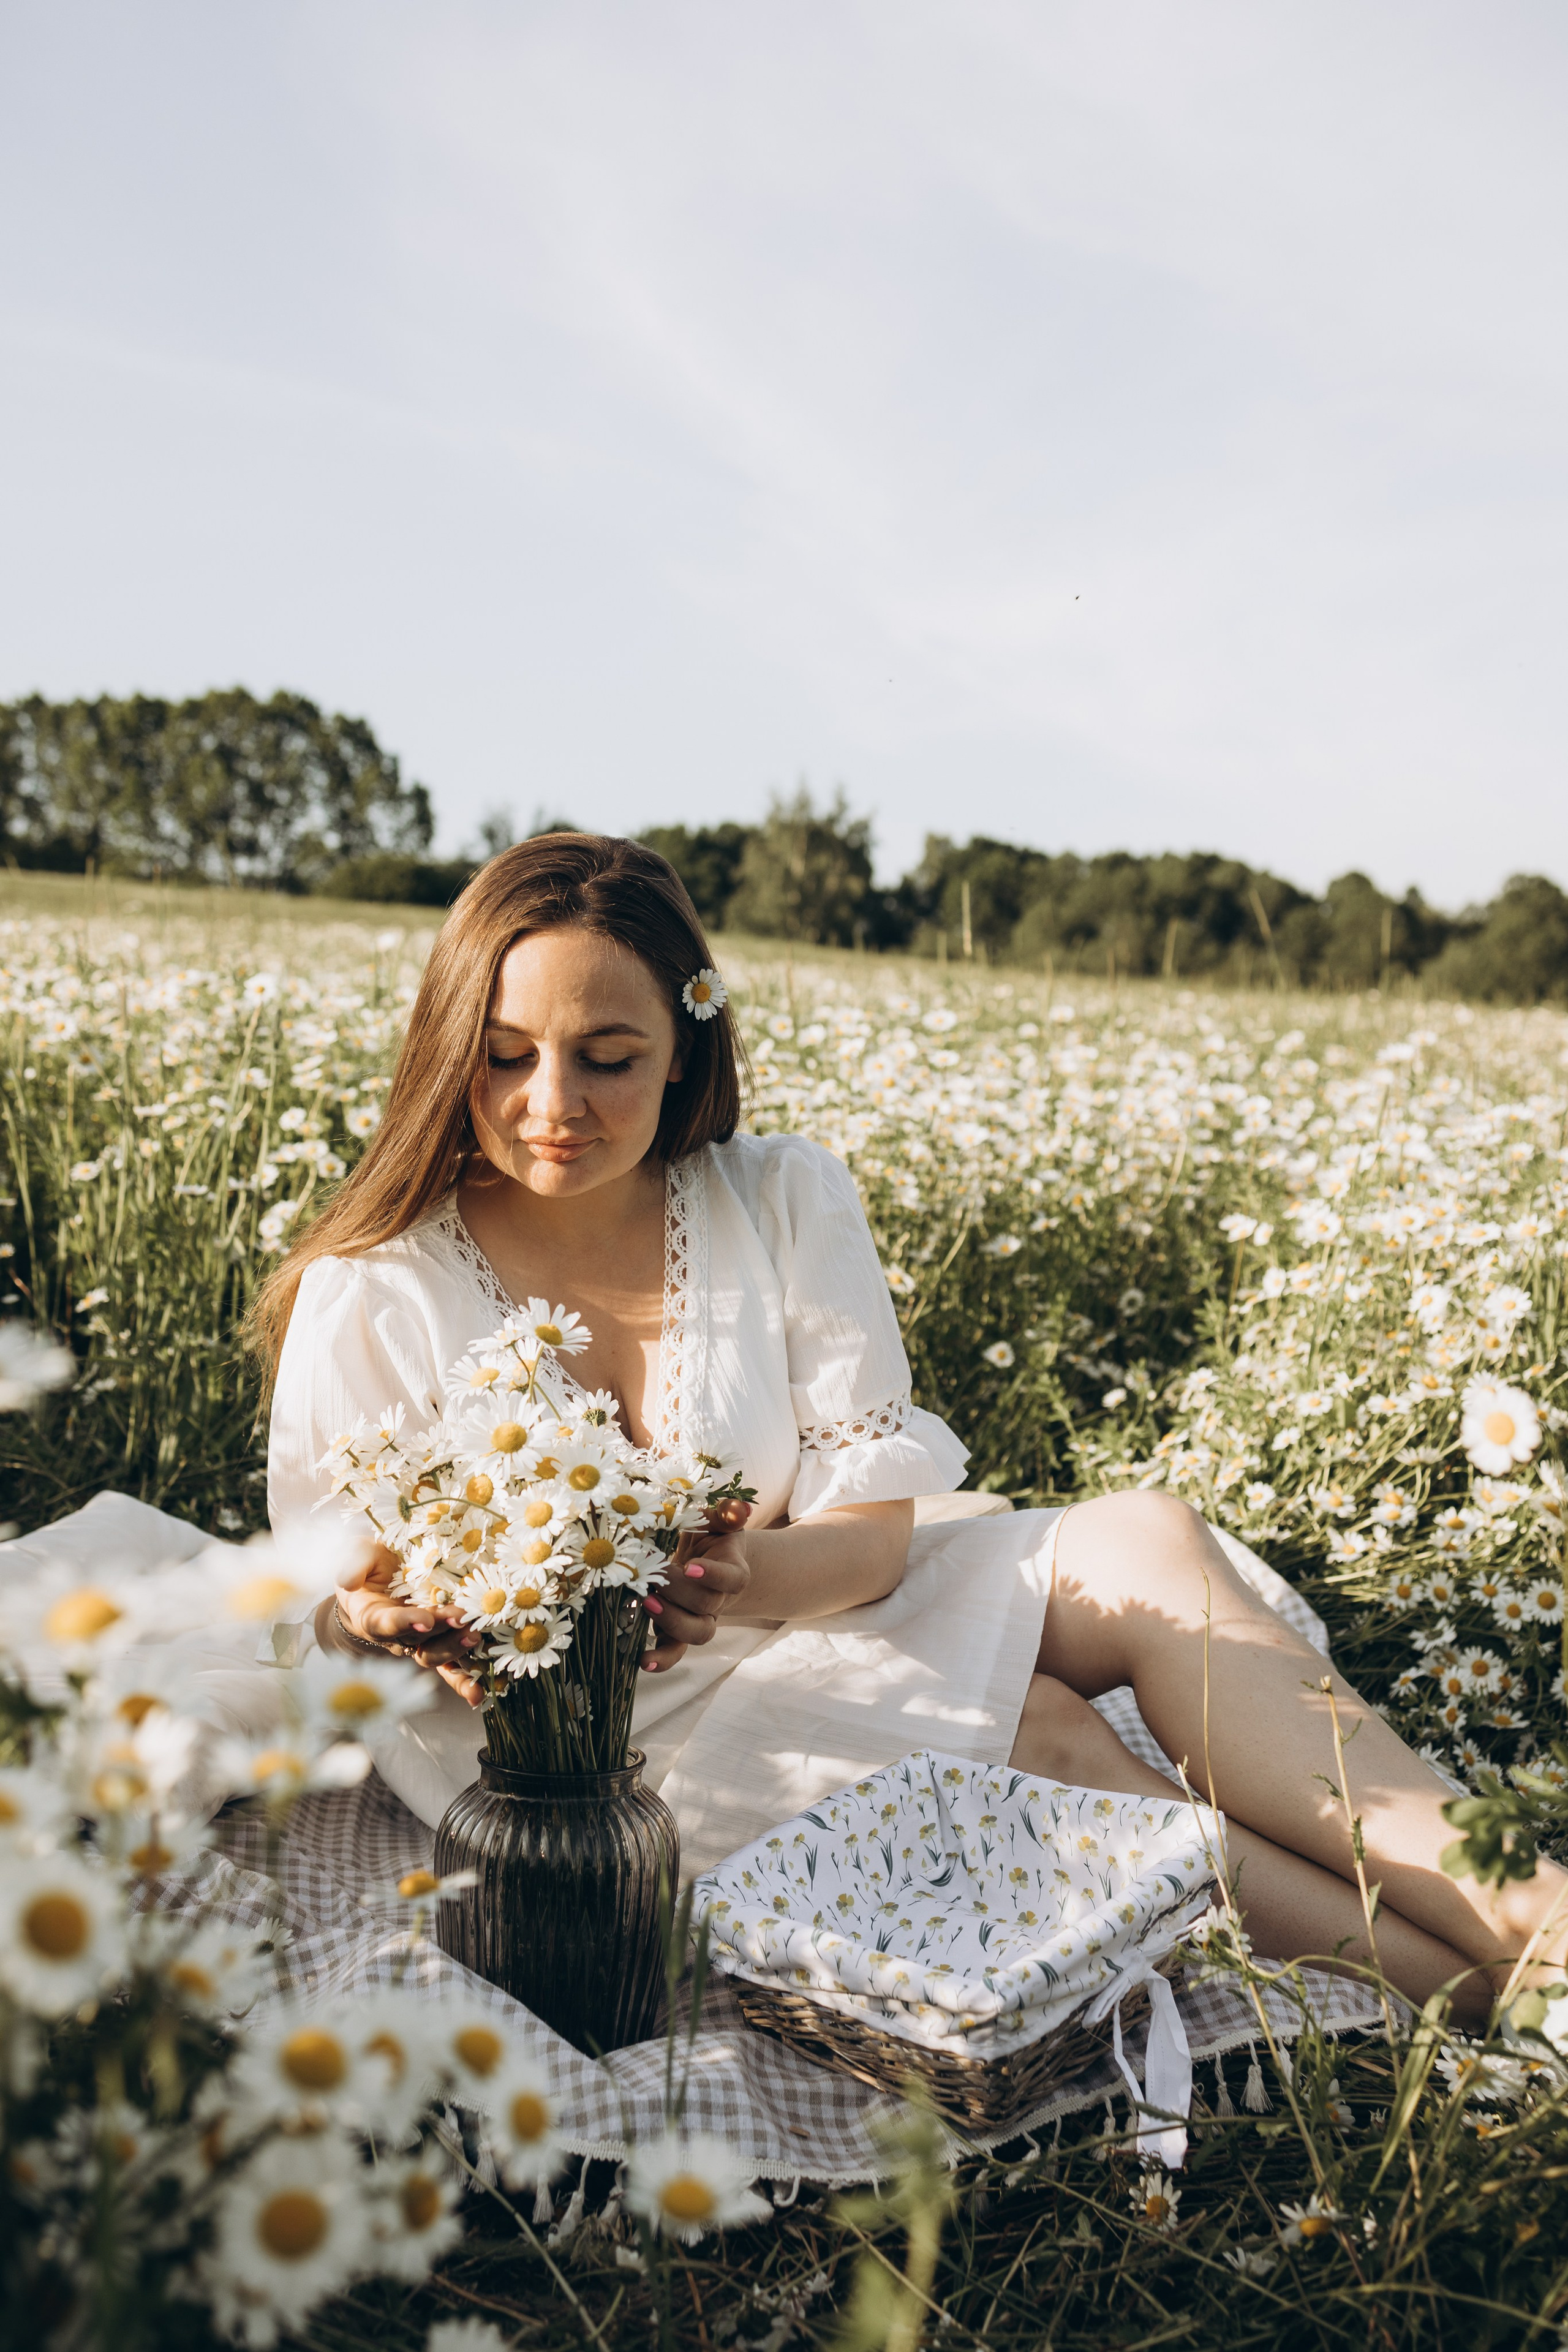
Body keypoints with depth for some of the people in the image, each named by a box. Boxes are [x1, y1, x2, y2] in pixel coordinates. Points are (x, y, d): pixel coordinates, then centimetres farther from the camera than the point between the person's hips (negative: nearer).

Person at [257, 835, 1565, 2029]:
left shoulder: (786, 1205, -4)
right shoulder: (371, 1301, -11)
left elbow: (873, 1528, -7)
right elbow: (325, 1612, -5)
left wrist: (739, 1575, -31)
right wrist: (391, 1626, -30)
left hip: (796, 1626, 4)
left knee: (1148, 1548, -20)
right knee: (1040, 1736, -27)